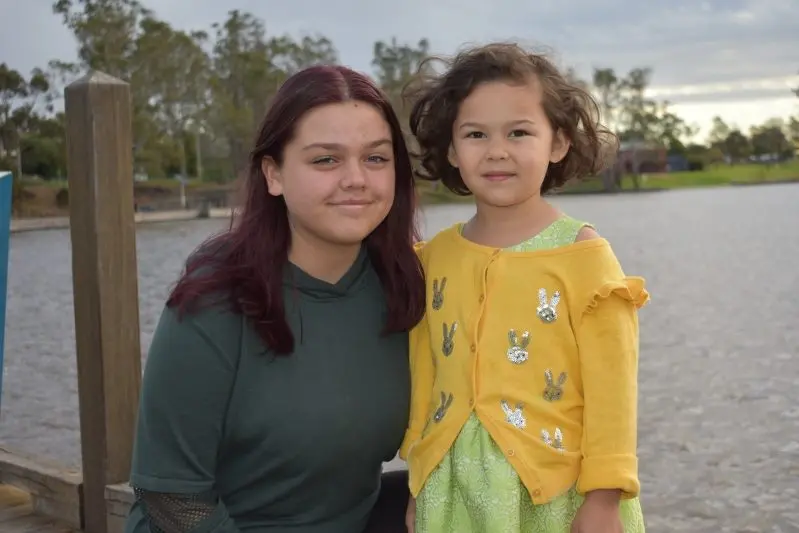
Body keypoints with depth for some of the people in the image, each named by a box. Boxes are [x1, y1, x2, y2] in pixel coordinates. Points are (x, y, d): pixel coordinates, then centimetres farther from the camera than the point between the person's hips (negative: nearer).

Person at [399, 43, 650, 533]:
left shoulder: (581, 254, -10)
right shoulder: (435, 257, 1)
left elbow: (610, 390, -10)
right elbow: (425, 379, 8)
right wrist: (420, 483, 12)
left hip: (558, 493, -3)